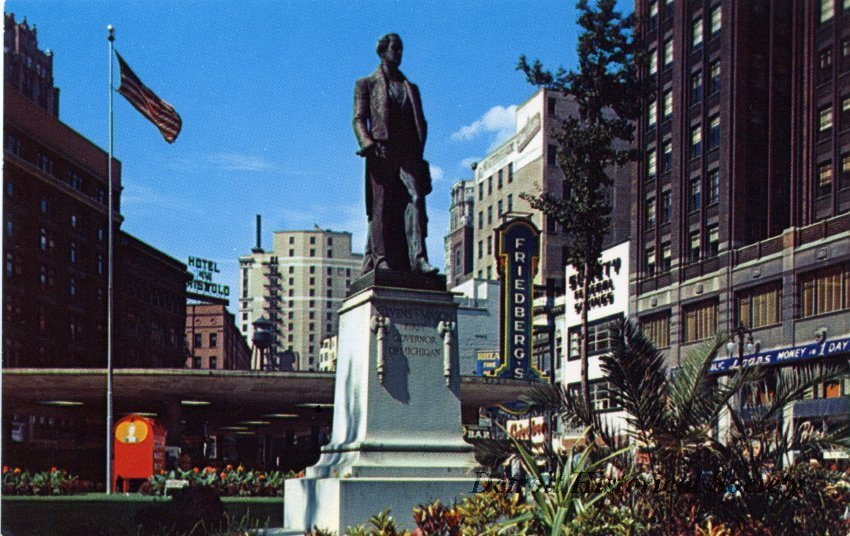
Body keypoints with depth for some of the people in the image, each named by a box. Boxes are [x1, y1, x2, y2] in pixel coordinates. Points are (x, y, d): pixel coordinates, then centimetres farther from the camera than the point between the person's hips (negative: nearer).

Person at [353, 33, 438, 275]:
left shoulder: (411, 88, 25)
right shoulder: (366, 84, 14)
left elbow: (421, 122, 21)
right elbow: (359, 119, 4)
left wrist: (418, 150, 5)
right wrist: (368, 144, -13)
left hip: (408, 154, 3)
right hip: (382, 153, -3)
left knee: (415, 199, -15)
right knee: (381, 207, -6)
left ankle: (418, 258, -23)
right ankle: (380, 259, -5)